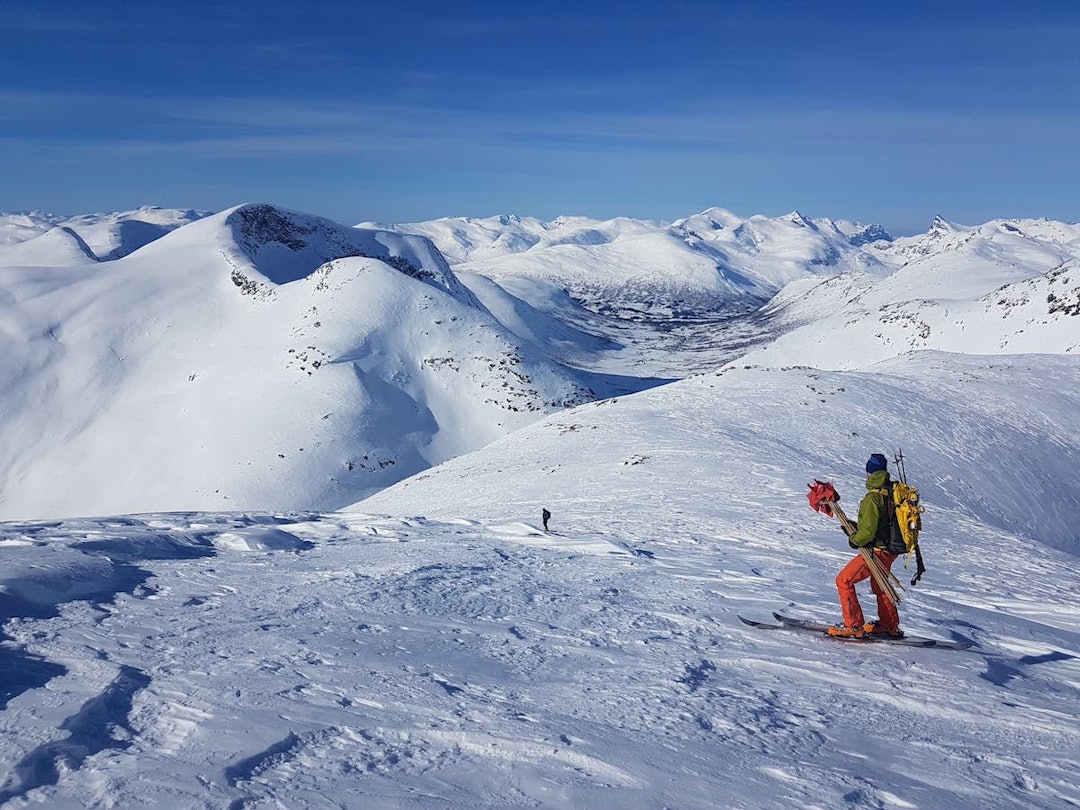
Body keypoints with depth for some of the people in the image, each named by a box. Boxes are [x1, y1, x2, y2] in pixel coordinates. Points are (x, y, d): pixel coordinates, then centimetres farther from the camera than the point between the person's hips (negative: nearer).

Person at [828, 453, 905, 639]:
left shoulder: (872, 498, -23)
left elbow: (868, 532, -25)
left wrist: (854, 540, -5)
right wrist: (856, 528, 15)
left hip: (876, 551, -9)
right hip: (891, 550, 9)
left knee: (844, 580, -2)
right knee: (879, 585, 29)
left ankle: (854, 626, -3)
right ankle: (890, 625, 41)